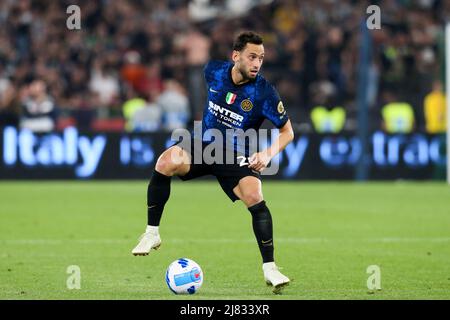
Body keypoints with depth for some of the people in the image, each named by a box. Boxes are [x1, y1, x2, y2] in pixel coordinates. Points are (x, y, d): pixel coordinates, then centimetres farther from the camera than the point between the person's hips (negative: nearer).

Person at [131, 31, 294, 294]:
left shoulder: (264, 92, -18)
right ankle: (152, 234, -14)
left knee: (255, 200, -27)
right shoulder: (214, 71, -9)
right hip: (203, 144, 2)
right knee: (166, 162, -28)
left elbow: (287, 131, -8)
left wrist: (268, 154, -26)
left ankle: (270, 269, -13)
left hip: (237, 155, -2)